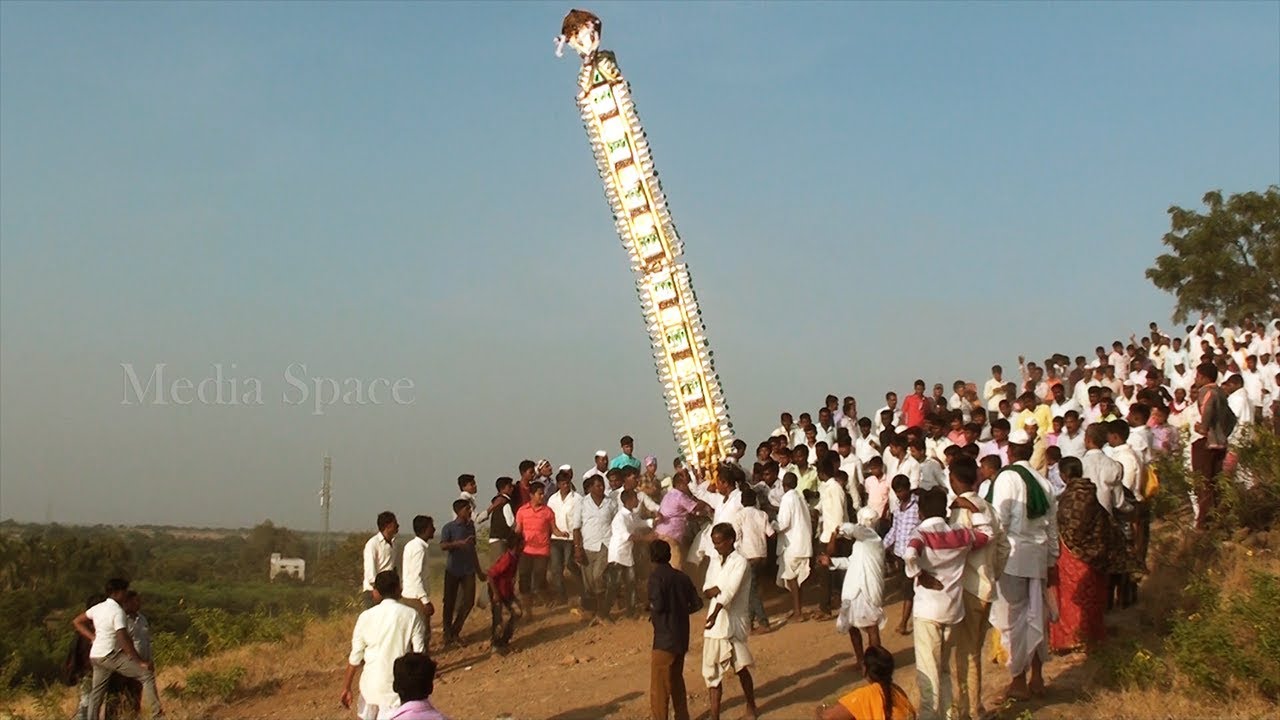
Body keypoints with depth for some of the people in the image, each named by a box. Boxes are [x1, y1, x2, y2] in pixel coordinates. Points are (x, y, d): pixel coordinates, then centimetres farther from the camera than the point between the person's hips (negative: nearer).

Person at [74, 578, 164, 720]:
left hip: (96, 655, 9)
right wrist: (140, 661, -20)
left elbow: (76, 622, 21)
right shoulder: (117, 611, -15)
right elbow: (123, 639, -23)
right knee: (147, 674, -11)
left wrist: (93, 637, 16)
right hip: (110, 655, -9)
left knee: (97, 692, 16)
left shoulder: (98, 608, 10)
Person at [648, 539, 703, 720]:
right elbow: (697, 603, 7)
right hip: (682, 637, 7)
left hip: (665, 638, -7)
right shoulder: (681, 576, 7)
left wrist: (651, 609, -1)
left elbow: (658, 605, -22)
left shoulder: (656, 576, -13)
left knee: (659, 685, -1)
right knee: (676, 679, 22)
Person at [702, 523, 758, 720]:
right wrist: (716, 589, -15)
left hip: (733, 623, -6)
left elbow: (730, 590, -24)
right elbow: (706, 590, 9)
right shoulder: (714, 560, 11)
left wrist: (715, 613, -38)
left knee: (741, 668, 6)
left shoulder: (740, 562, -11)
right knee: (712, 672, 4)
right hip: (714, 624, 6)